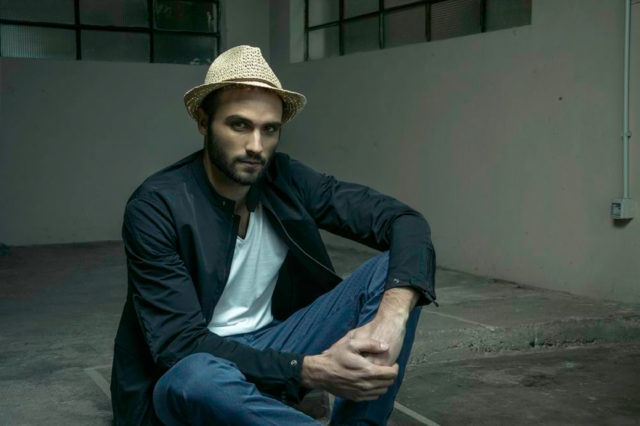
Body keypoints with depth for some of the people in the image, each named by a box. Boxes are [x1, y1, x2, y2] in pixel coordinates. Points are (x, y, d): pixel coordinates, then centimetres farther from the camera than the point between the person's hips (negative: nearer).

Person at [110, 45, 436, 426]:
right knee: (196, 378, -42)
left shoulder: (288, 181, -6)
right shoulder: (154, 208, -18)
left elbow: (405, 222, -10)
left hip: (274, 347, 5)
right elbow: (181, 345, -23)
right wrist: (311, 370, -32)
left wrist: (392, 315, -31)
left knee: (394, 270, -13)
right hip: (187, 376, -4)